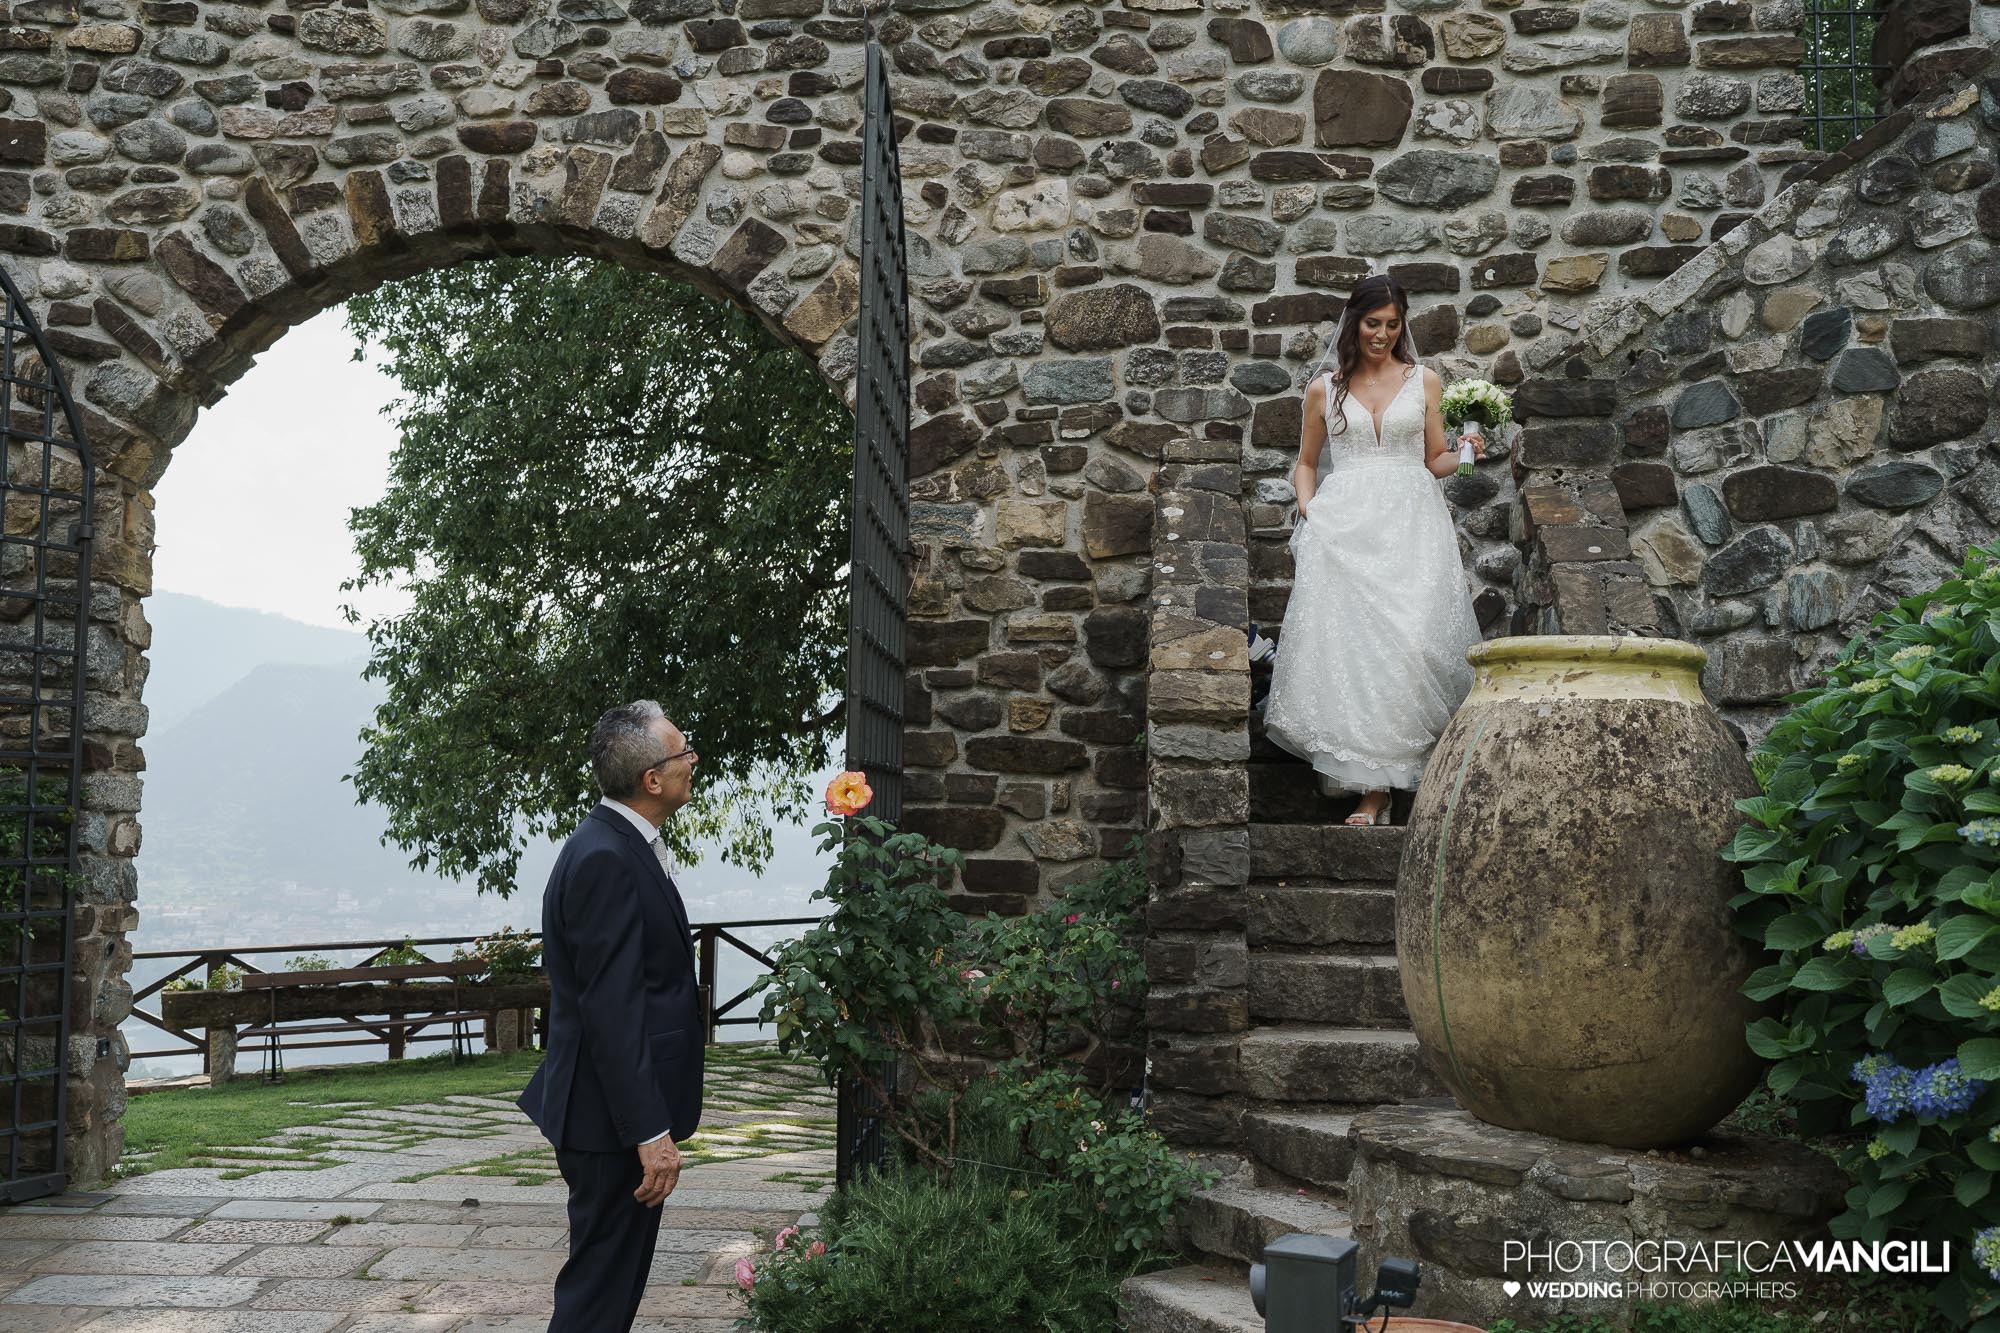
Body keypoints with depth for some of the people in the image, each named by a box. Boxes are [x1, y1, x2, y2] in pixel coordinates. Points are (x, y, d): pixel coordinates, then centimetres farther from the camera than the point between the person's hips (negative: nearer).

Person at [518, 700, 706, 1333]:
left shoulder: (619, 845, 10)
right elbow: (611, 1010, -25)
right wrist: (651, 1132, -25)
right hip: (615, 1115, -10)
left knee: (612, 1276, 19)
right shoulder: (606, 860, -22)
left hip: (624, 1108, 10)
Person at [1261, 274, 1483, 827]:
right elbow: (1306, 463, 22)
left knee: (1410, 640, -16)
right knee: (1348, 642, -12)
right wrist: (1308, 511, 4)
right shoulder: (1324, 389, 14)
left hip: (1410, 522, 0)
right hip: (1344, 526, 1)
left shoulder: (1424, 381, 14)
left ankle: (1375, 784, -12)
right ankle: (1373, 786, -7)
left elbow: (1436, 461, 17)